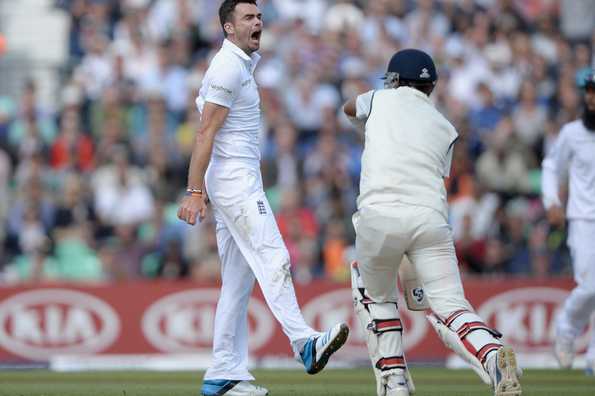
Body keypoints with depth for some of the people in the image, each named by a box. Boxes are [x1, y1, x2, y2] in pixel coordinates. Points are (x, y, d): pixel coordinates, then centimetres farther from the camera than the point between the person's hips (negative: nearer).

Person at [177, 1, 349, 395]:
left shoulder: (240, 65, 20)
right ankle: (304, 343, -34)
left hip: (243, 182, 10)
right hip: (235, 180, -10)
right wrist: (194, 192, -23)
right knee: (272, 258, -21)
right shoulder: (229, 68, -11)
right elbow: (206, 133, -18)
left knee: (239, 280, 6)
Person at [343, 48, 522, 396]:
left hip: (379, 214, -1)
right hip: (431, 218, 1)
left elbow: (349, 107, 44)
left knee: (377, 298, 22)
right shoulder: (446, 129, 23)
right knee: (450, 306, -5)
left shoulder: (382, 100, 21)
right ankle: (494, 357, -33)